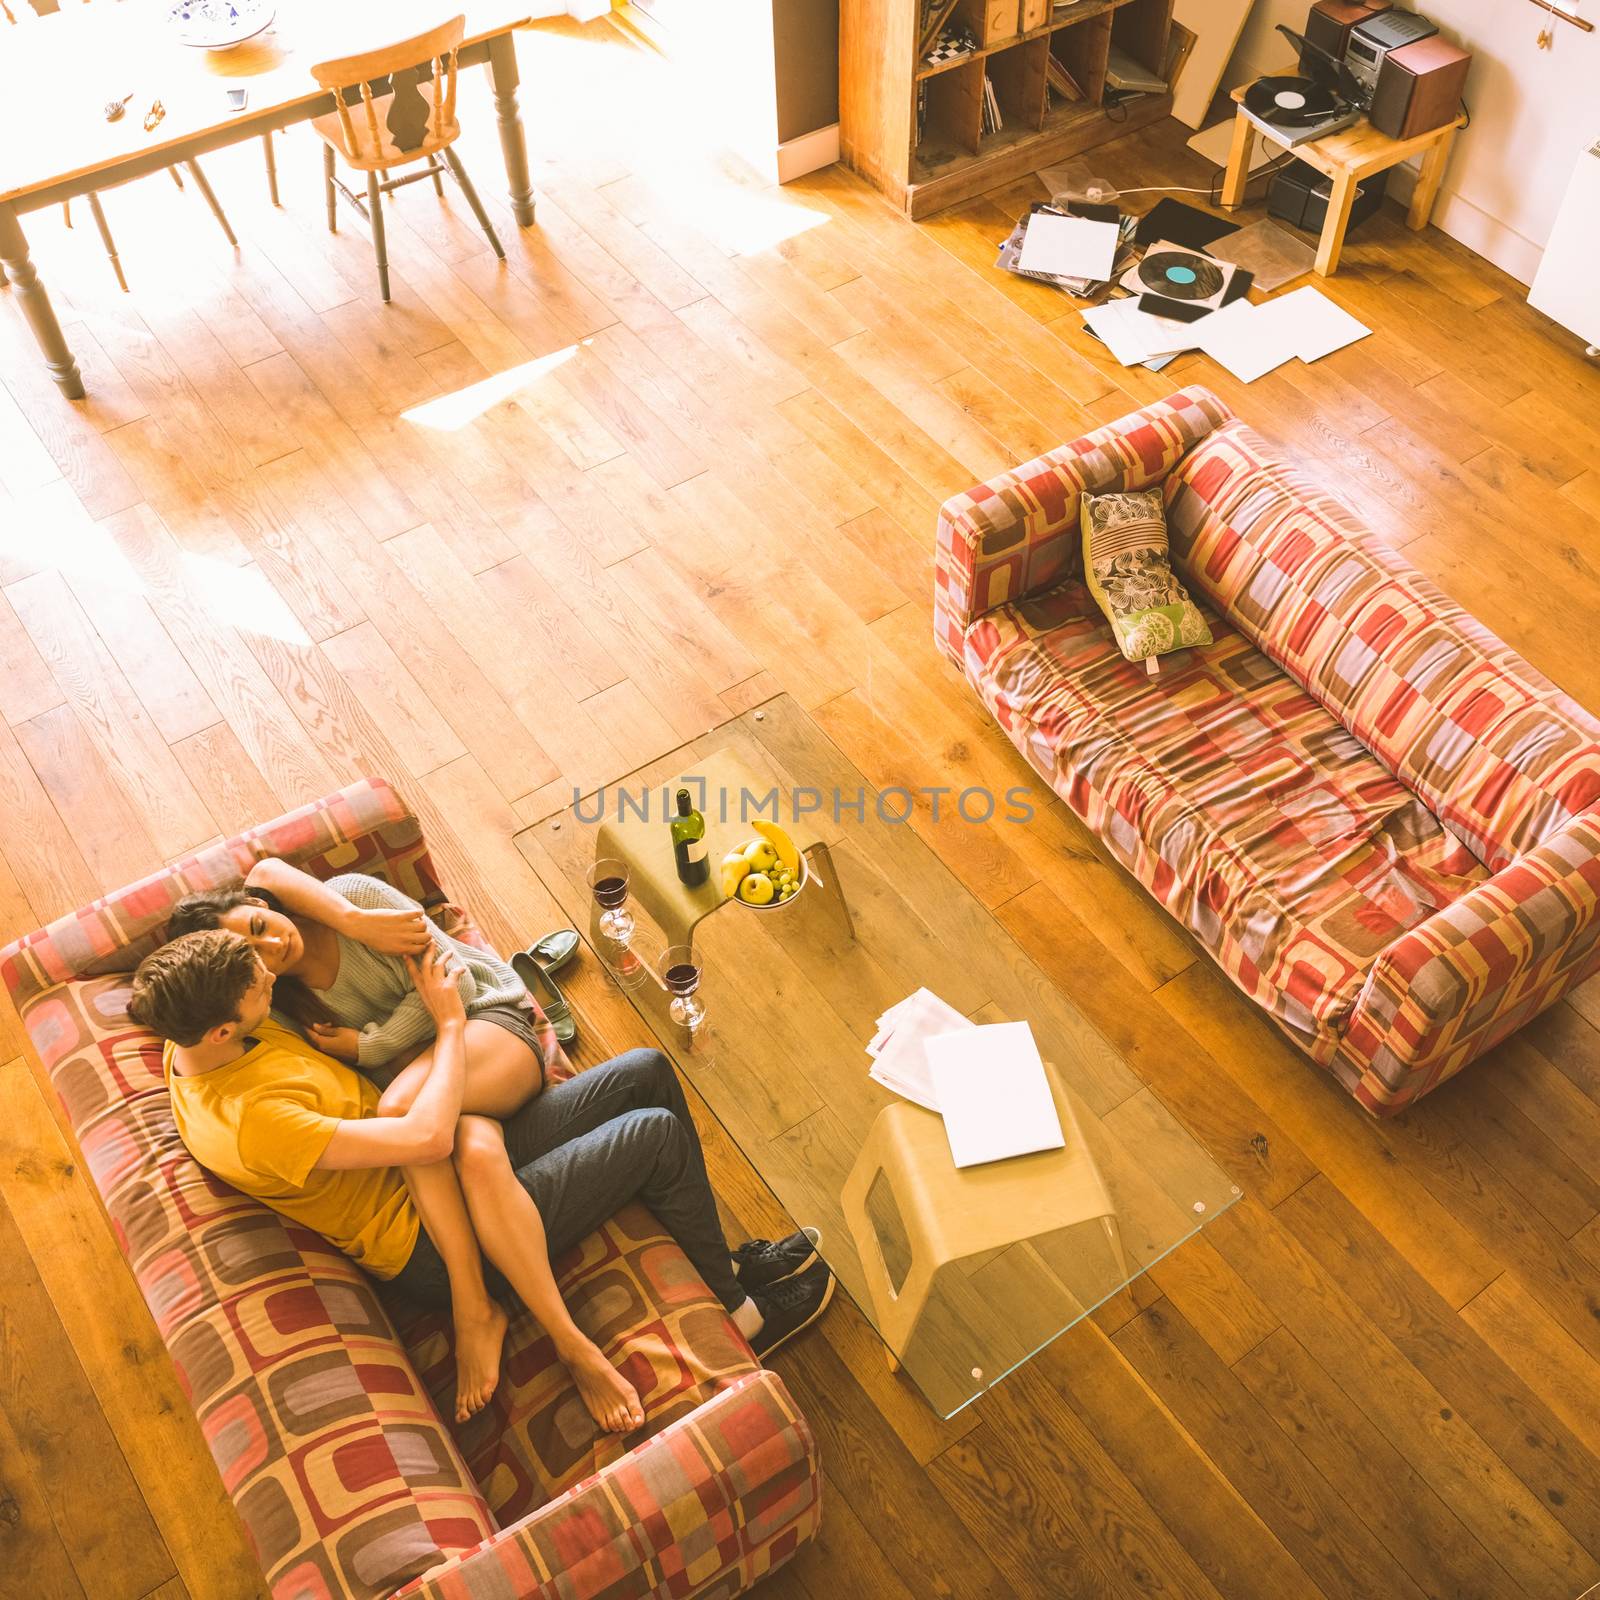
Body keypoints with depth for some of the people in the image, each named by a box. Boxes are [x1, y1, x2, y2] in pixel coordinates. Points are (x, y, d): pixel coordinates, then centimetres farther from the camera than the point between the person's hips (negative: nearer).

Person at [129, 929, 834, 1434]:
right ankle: (740, 1312, 10)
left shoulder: (191, 1044, -2)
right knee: (659, 1134, -14)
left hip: (462, 1154, 10)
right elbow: (427, 1138, -34)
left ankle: (717, 1257, 20)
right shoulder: (251, 1122, -31)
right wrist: (450, 1023, -20)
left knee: (648, 1072, 4)